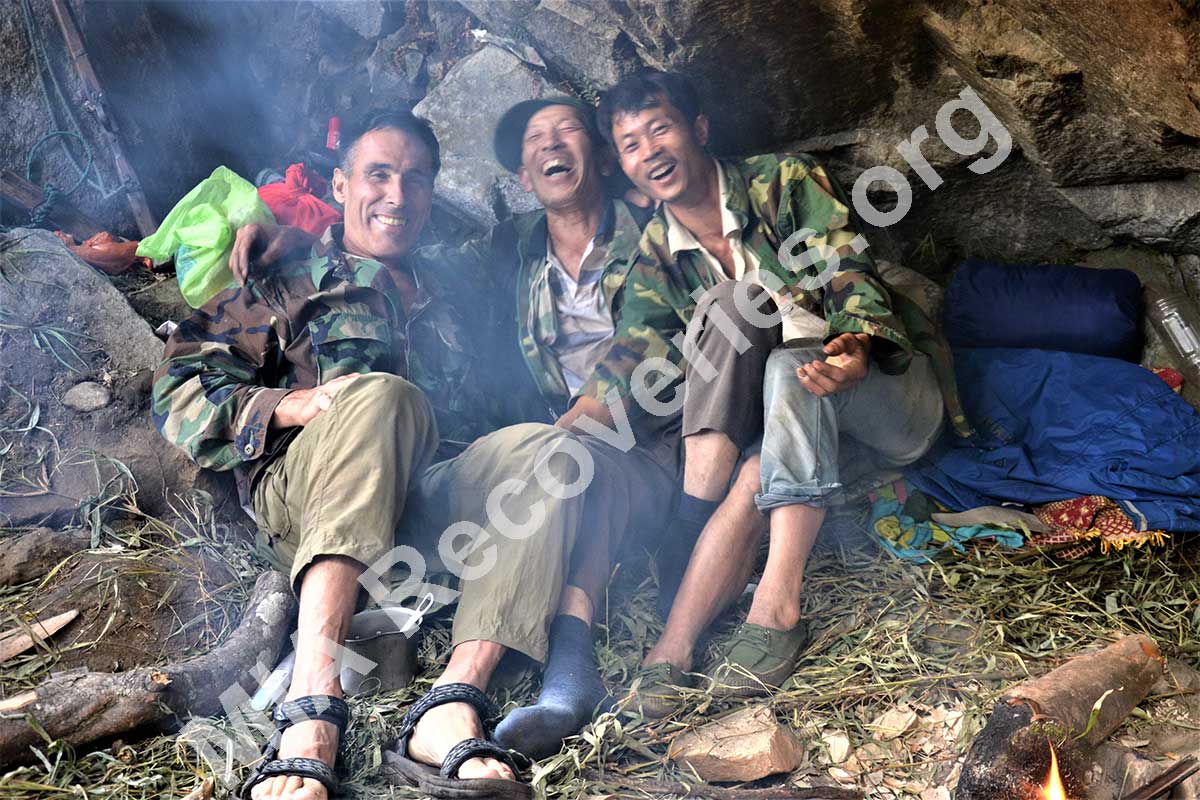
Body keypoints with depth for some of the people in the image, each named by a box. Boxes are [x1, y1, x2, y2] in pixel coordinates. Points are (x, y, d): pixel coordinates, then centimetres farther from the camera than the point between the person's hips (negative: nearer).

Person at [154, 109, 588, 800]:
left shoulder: (441, 295, 32)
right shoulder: (289, 280, 19)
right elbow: (177, 394, 8)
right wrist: (295, 404, -10)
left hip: (418, 501, 4)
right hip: (299, 500, -3)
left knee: (545, 448, -25)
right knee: (382, 394, -35)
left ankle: (452, 708, -44)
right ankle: (311, 722, -49)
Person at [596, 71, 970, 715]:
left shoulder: (785, 183, -6)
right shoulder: (654, 259, 5)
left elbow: (852, 275, -18)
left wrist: (857, 346, -41)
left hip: (896, 393, -3)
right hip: (804, 427, 3)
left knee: (791, 366, -36)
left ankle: (776, 606, -38)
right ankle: (676, 643, -37)